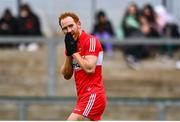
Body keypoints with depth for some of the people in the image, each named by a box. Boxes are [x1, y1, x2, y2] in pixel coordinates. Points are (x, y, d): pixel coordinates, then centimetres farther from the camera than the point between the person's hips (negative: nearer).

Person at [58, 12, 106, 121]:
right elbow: (66, 75, 12)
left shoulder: (90, 41, -10)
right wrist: (68, 54, -1)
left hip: (92, 95, -9)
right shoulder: (72, 44, 15)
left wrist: (74, 52, -13)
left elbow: (90, 69, -21)